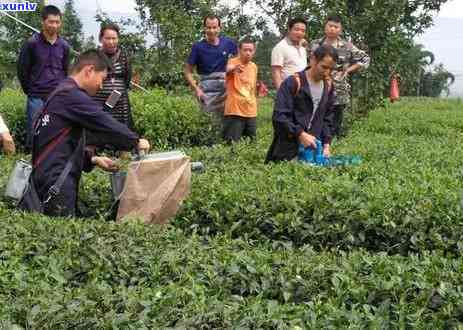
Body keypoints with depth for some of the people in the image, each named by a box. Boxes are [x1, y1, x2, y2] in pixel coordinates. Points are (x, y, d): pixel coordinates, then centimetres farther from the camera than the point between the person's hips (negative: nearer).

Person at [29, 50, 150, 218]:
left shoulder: (63, 93, 21)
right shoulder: (71, 95, -13)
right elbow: (104, 122, -14)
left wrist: (92, 159, 15)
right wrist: (135, 141, -2)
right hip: (56, 180, -11)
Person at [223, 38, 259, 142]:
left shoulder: (254, 67, 11)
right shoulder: (233, 62, -8)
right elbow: (228, 69, -34)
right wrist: (234, 68, -55)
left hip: (251, 112, 6)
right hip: (234, 111, -6)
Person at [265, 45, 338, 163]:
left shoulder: (328, 87, 10)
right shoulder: (293, 83, -10)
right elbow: (279, 116, -16)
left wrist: (326, 144, 4)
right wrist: (300, 134, -22)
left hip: (313, 148, 5)